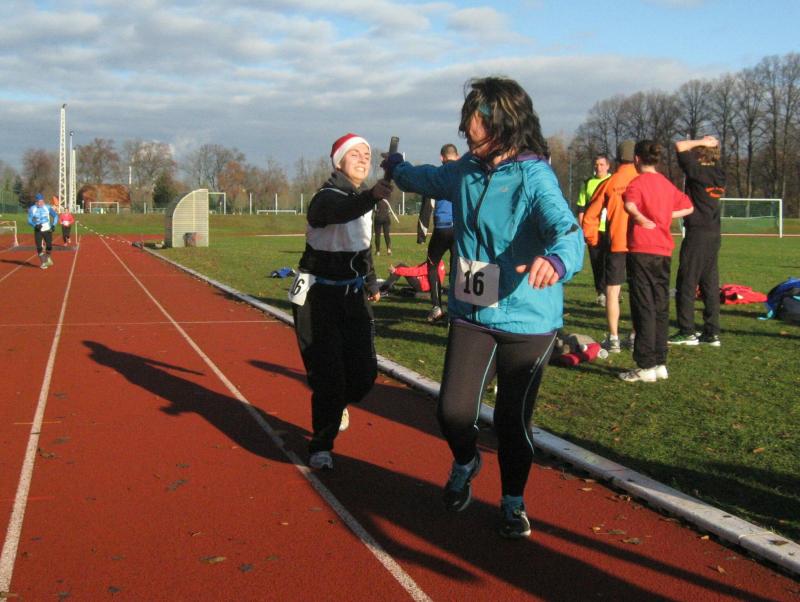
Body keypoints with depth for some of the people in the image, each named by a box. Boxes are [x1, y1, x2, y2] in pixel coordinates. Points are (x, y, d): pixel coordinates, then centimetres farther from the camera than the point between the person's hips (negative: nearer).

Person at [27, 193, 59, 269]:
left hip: (47, 230, 1)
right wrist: (35, 225, -25)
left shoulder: (48, 208, -4)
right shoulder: (32, 209, -7)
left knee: (49, 247, -4)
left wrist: (53, 225, -9)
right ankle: (43, 263, 9)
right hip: (38, 231, -1)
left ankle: (47, 258, 27)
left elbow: (55, 215, 5)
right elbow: (29, 220, -6)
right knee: (39, 248, -6)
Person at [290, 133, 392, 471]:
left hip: (353, 295, 7)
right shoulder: (327, 197, -16)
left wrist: (371, 282, 23)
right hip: (318, 297, -7)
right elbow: (339, 212, -42)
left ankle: (335, 405, 40)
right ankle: (321, 447, 13)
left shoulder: (363, 198, 8)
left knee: (365, 372, 5)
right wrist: (371, 197, -60)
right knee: (329, 376, -7)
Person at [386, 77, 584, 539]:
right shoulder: (464, 172, 7)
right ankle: (465, 464, 32)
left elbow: (566, 228, -31)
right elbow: (423, 178, 30)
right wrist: (396, 166, 48)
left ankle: (514, 502, 32)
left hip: (526, 321, -4)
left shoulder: (534, 175, -14)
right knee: (453, 412, -4)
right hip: (471, 315, 5)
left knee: (513, 421, 5)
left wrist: (557, 260, -53)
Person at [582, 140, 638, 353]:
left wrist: (592, 240, 12)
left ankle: (613, 339, 4)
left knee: (612, 291, 6)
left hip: (616, 244, -1)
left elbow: (590, 215, 0)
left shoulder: (609, 183, -1)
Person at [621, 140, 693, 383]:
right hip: (664, 252, 7)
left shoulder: (638, 183, -7)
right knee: (660, 307, 11)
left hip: (642, 251, -7)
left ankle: (646, 367, -3)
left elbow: (630, 205, -28)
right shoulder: (667, 184, 14)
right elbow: (688, 207, 27)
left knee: (643, 308, -4)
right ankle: (660, 363, 17)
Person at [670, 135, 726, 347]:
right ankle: (712, 332, 12)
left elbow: (680, 146, -10)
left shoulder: (697, 171, -12)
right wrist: (711, 144, 15)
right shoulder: (719, 173, 8)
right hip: (714, 234, 8)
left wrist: (702, 142, -3)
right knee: (710, 284, 10)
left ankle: (686, 332, 1)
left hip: (697, 233, -8)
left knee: (686, 283, -1)